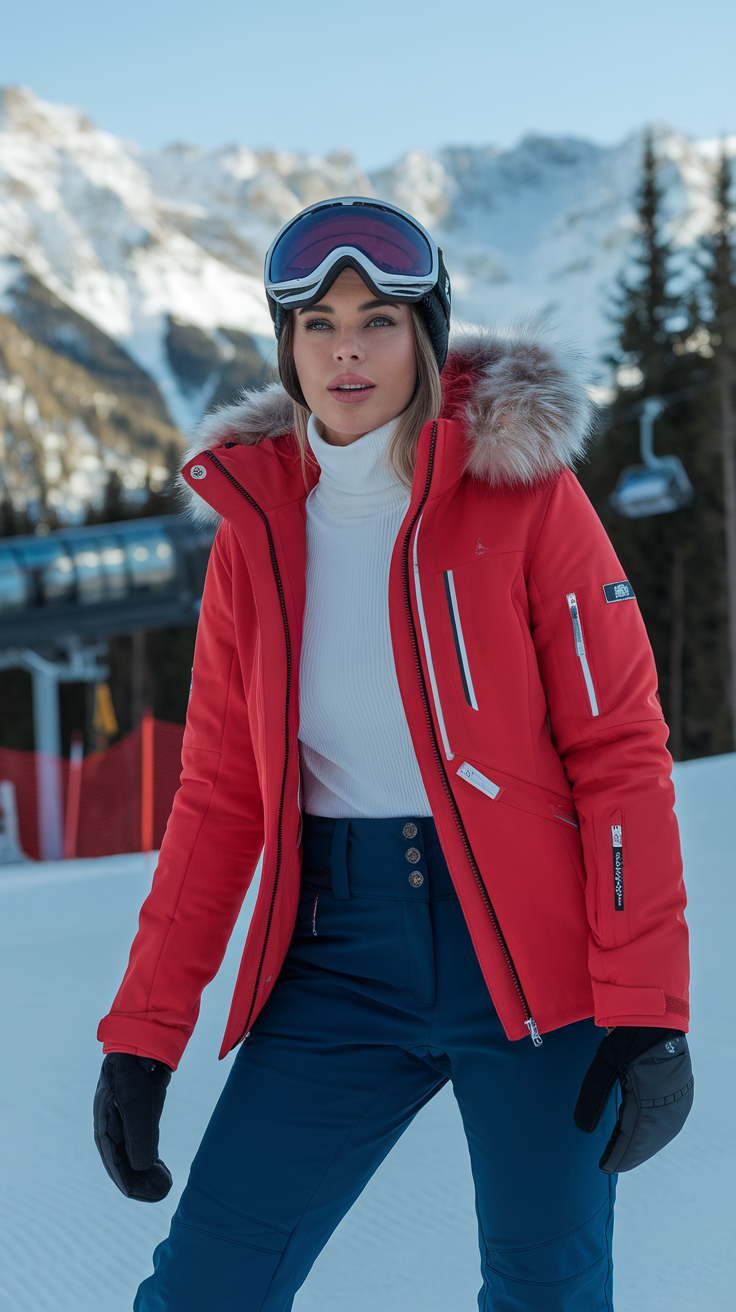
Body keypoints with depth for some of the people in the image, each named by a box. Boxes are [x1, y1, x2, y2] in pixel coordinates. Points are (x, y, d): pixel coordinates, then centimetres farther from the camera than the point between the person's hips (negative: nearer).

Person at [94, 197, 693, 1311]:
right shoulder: (255, 521, 5)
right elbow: (221, 792, 6)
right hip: (337, 957, 3)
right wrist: (141, 1035, 1)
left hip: (530, 955, -2)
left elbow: (619, 745, -7)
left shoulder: (524, 491, -5)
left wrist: (646, 1011, -13)